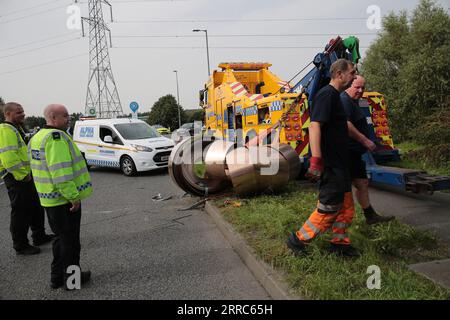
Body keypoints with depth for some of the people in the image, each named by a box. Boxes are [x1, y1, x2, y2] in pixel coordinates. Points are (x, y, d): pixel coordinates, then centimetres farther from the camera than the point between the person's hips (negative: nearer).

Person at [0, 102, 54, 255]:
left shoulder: (16, 128, 18)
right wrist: (23, 175, -22)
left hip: (25, 176, 11)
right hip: (17, 179, -11)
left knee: (36, 207, 19)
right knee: (21, 211, -1)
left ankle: (39, 236, 34)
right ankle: (21, 245, 11)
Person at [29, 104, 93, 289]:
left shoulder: (37, 137, 12)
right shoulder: (56, 137, -20)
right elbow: (60, 172, -27)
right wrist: (74, 196, -23)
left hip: (49, 199, 10)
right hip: (65, 199, -10)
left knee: (61, 238, 21)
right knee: (70, 240, 5)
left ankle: (57, 277, 30)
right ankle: (71, 278, 17)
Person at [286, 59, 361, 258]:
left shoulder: (335, 96, 17)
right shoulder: (326, 94, -15)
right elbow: (314, 126, -26)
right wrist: (315, 160, -32)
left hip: (338, 164, 10)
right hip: (330, 165, -10)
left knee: (346, 206, 16)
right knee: (328, 208, -3)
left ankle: (339, 243, 29)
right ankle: (298, 240, 9)